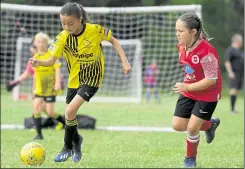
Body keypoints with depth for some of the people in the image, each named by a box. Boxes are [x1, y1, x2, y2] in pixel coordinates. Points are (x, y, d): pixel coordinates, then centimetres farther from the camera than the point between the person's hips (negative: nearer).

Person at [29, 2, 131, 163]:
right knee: (70, 112, 9)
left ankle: (68, 147, 2)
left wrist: (125, 62, -9)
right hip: (75, 79, 4)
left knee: (70, 110, -18)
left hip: (92, 79, -4)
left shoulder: (95, 30, -21)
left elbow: (113, 41, -4)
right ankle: (76, 140, 41)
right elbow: (52, 60, -13)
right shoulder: (63, 37, -14)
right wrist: (39, 62, -34)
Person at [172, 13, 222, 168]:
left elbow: (211, 80, -27)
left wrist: (188, 87, -33)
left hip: (208, 94, -7)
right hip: (188, 92, 7)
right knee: (177, 125, 2)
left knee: (192, 128, -7)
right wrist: (186, 87, 13)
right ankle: (210, 124, 29)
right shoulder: (182, 46, -6)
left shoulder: (206, 52, -30)